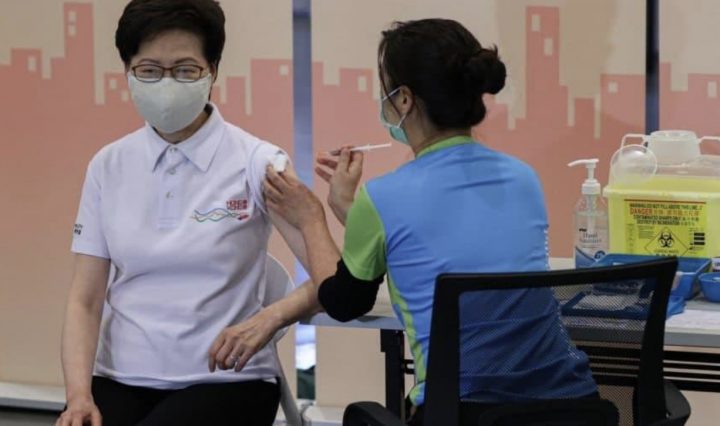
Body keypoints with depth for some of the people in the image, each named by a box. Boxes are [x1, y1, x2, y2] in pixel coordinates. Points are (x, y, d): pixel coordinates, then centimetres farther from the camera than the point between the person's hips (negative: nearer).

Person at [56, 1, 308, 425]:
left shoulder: (255, 162, -6)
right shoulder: (108, 166, 6)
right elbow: (86, 300, 5)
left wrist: (268, 320, -32)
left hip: (226, 381, -3)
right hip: (122, 379, 3)